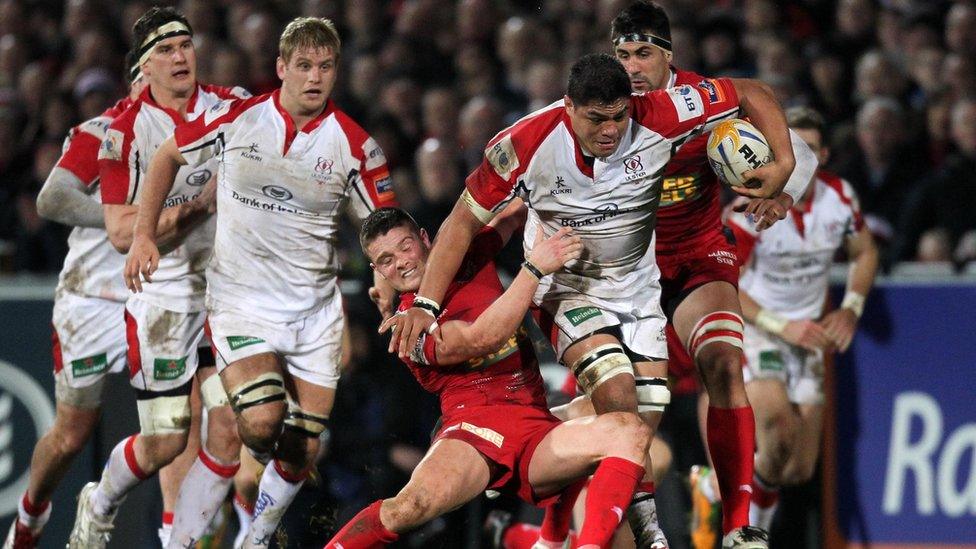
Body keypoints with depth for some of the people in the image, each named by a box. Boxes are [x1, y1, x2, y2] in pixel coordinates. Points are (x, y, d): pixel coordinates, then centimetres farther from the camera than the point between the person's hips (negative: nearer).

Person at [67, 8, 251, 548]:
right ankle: (98, 504, 30)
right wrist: (200, 204, -19)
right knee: (164, 442, 0)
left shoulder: (232, 105, 1)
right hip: (162, 296, -3)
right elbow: (122, 232, -14)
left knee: (229, 431, -8)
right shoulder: (125, 130, -8)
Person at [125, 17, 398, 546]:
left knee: (301, 448, 0)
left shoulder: (354, 144, -6)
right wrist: (144, 235, 4)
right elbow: (168, 156, 10)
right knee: (261, 422, -23)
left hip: (315, 310, 2)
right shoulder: (237, 117, -6)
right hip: (240, 298, -2)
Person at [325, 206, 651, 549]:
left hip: (537, 433, 6)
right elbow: (481, 340, -16)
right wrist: (535, 268, -18)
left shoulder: (470, 259, 20)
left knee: (630, 432, -24)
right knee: (412, 506, -37)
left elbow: (511, 217, 41)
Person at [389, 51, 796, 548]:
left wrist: (783, 162, -23)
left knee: (646, 413, 0)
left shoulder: (658, 117, -23)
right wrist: (426, 304, -20)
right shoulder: (526, 145, -25)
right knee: (616, 390, -27)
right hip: (565, 283, -3)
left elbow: (750, 94, -11)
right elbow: (464, 221, -15)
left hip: (636, 283, 3)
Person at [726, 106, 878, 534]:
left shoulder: (840, 197, -6)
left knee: (800, 470, 1)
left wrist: (851, 309, -3)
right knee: (780, 430, -32)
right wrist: (781, 326, -23)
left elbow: (865, 253, 13)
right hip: (749, 326, -5)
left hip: (807, 334, 5)